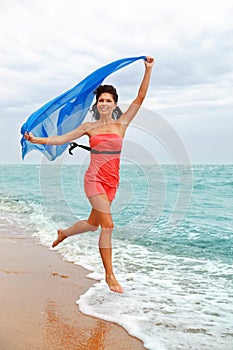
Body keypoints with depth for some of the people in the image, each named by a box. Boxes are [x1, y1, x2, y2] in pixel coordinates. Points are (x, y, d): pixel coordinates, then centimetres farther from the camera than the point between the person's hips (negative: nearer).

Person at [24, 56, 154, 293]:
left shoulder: (121, 124, 6)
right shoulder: (89, 127, 5)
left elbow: (140, 99, 1)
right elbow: (61, 139, 9)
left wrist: (148, 70, -4)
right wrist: (37, 140, 0)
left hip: (112, 182, 3)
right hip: (94, 179, -3)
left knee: (93, 224, 16)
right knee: (107, 225, -12)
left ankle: (63, 233, 48)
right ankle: (109, 275, 0)